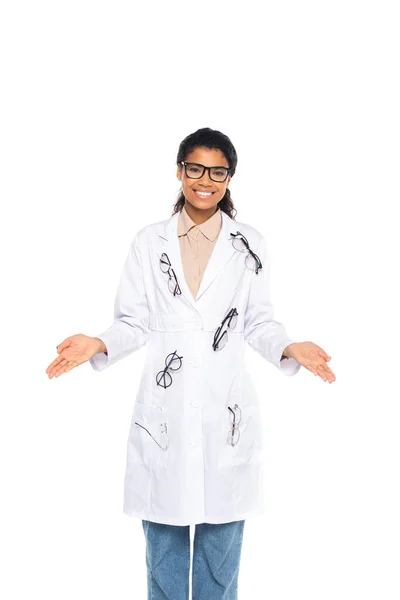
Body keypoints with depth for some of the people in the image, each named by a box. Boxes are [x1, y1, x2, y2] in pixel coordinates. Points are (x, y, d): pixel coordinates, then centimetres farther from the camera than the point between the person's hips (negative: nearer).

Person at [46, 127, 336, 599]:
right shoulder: (149, 242, 5)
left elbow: (258, 322, 7)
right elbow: (134, 322, 4)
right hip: (164, 408, 0)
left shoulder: (249, 245, 5)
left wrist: (289, 348, -12)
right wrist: (100, 344, -14)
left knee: (221, 535, 10)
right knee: (164, 536, 11)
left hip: (226, 408, 0)